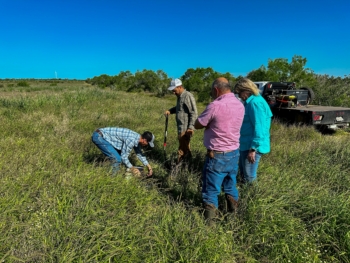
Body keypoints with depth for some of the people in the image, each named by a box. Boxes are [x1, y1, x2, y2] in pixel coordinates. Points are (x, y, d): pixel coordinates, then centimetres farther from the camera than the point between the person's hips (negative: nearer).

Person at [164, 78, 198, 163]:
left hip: (186, 129, -10)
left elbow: (194, 113, -19)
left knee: (182, 150, -3)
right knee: (185, 148, 20)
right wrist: (170, 111, 11)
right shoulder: (180, 96, 14)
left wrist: (191, 127, -23)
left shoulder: (188, 96, -17)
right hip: (181, 128, 10)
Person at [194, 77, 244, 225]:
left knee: (211, 190, 6)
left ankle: (209, 221, 16)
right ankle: (233, 212, 38)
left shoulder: (215, 106, -20)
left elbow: (197, 125, -10)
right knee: (230, 185, 23)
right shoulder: (240, 105, 4)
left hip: (217, 155, -7)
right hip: (234, 152, 7)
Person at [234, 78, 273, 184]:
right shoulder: (251, 102, 12)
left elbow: (259, 128, -25)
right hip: (246, 144, 11)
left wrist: (253, 149, -25)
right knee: (243, 174, 23)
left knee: (249, 179, 2)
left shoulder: (255, 103, -19)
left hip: (252, 146, -11)